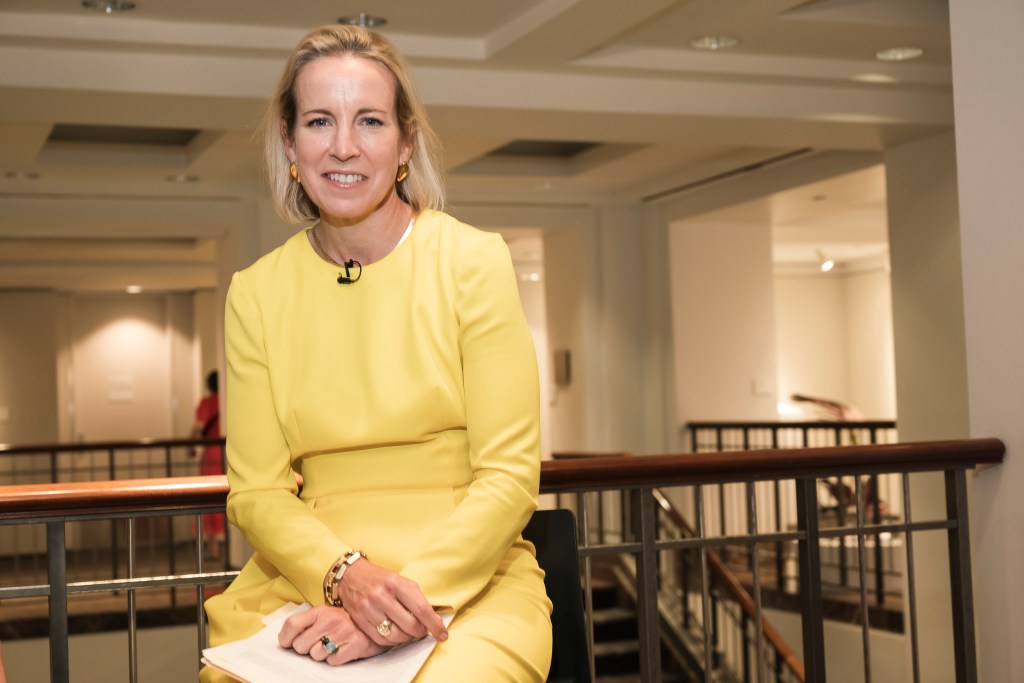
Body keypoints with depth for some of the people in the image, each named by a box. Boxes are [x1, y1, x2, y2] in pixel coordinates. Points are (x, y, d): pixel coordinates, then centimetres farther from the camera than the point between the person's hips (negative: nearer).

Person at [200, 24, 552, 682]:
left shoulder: (473, 261, -2)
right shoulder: (255, 294, 6)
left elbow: (509, 476, -6)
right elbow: (256, 490, 3)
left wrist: (408, 597, -19)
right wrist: (348, 575, -16)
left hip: (468, 581, -2)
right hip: (304, 575, 3)